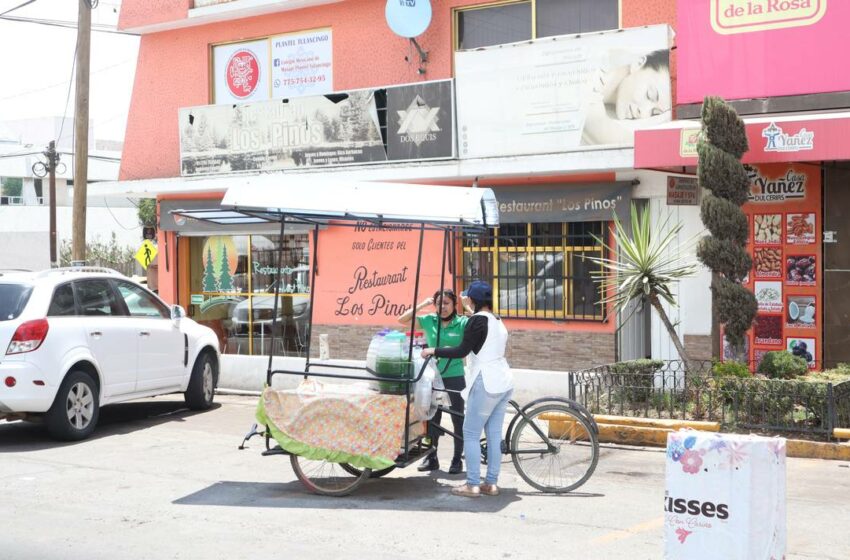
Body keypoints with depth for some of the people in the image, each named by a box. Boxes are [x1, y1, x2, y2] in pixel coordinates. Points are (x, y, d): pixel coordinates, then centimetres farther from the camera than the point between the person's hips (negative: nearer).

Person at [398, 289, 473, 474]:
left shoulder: (462, 323, -4)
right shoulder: (429, 321, 2)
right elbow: (403, 320, -3)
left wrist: (468, 307, -18)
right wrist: (422, 305, -7)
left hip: (455, 378, -3)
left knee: (457, 419, 5)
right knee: (432, 419, 10)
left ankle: (457, 459, 15)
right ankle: (431, 458, 21)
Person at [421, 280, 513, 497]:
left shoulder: (478, 320, -12)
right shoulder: (498, 321, 15)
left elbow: (462, 351, -15)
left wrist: (434, 351, -5)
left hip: (486, 384, -9)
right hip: (504, 383, 9)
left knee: (471, 434, -1)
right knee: (494, 435, 10)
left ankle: (472, 485, -1)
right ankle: (491, 483, 13)